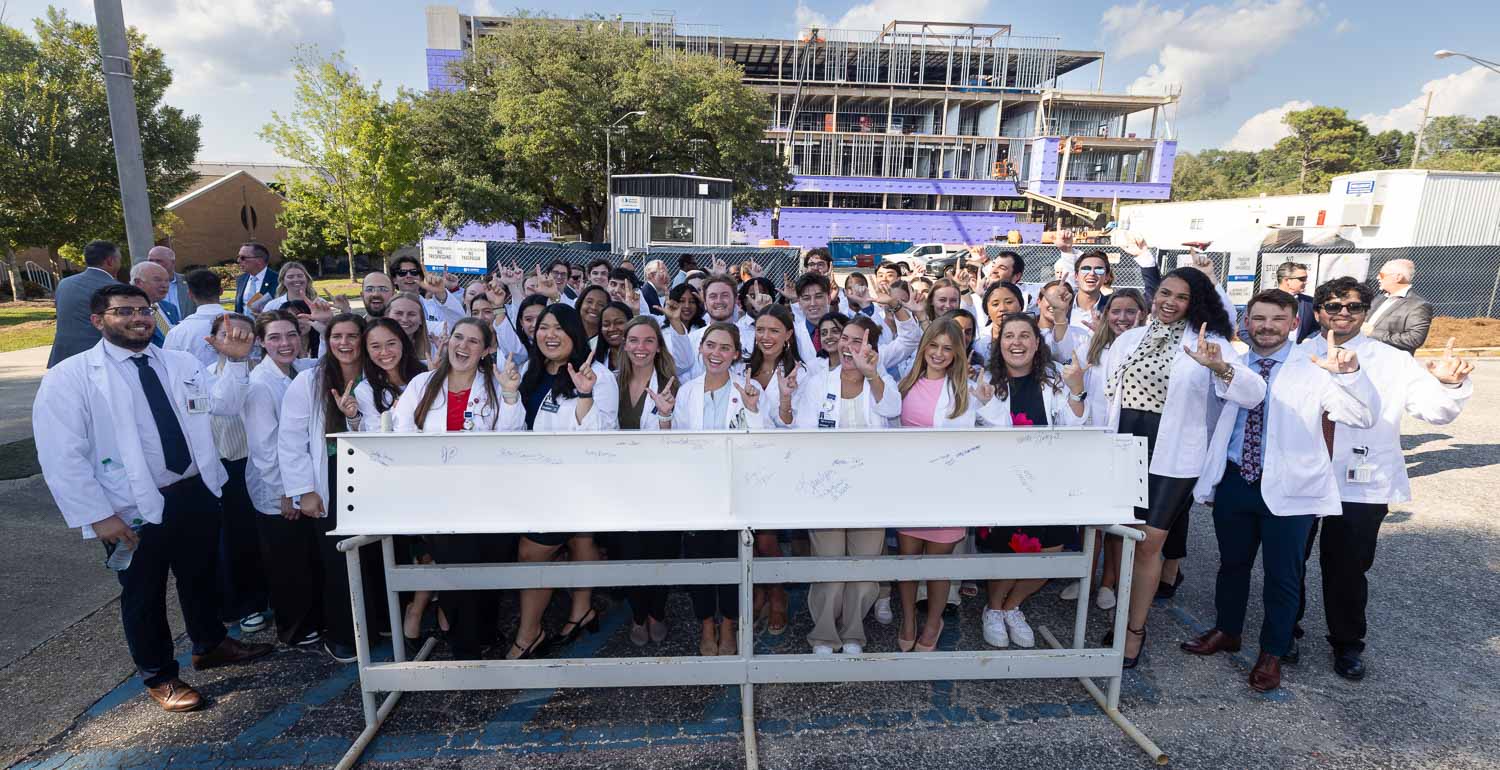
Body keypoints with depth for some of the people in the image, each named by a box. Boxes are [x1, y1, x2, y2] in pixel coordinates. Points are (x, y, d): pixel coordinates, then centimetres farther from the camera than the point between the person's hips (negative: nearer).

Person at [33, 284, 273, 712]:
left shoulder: (181, 364, 6)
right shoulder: (70, 377, -8)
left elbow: (226, 404, 5)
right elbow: (61, 456, -11)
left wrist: (236, 362, -12)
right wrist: (97, 515, -15)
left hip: (197, 492, 4)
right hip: (134, 509, -4)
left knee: (200, 576, 22)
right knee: (143, 594, 13)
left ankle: (210, 645, 44)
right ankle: (159, 676, 32)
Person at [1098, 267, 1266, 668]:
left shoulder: (1208, 343, -4)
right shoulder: (1128, 339, 8)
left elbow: (1253, 393, -15)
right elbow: (1108, 393, 13)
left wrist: (1219, 366, -34)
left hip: (1170, 456, -4)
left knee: (1147, 546, -1)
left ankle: (1135, 630, 15)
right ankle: (1125, 614, 31)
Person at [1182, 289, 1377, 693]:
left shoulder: (1314, 371, -5)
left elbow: (1362, 417, -16)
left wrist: (1350, 372, -30)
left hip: (1289, 489, -3)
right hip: (1234, 481, 3)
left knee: (1282, 574, 9)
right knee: (1232, 563, 18)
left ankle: (1272, 653, 27)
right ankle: (1226, 631, 38)